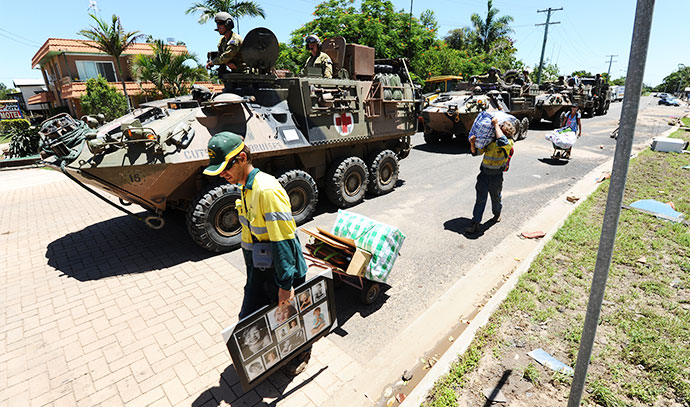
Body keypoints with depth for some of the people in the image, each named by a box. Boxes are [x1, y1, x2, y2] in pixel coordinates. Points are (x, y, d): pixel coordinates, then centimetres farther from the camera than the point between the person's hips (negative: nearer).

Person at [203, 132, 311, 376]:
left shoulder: (267, 190, -27)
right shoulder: (246, 188, 4)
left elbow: (283, 241, -28)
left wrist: (285, 285, -23)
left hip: (280, 272, -9)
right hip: (258, 271, 9)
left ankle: (301, 353, 43)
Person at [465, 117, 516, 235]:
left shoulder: (509, 142, -12)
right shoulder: (489, 140, -1)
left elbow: (502, 141, -37)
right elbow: (476, 152, 9)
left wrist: (496, 124, -26)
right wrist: (472, 143, -12)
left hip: (496, 176, -2)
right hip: (484, 173, 2)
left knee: (496, 197, 18)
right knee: (480, 199, -1)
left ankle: (497, 214, 47)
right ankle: (475, 224, -1)